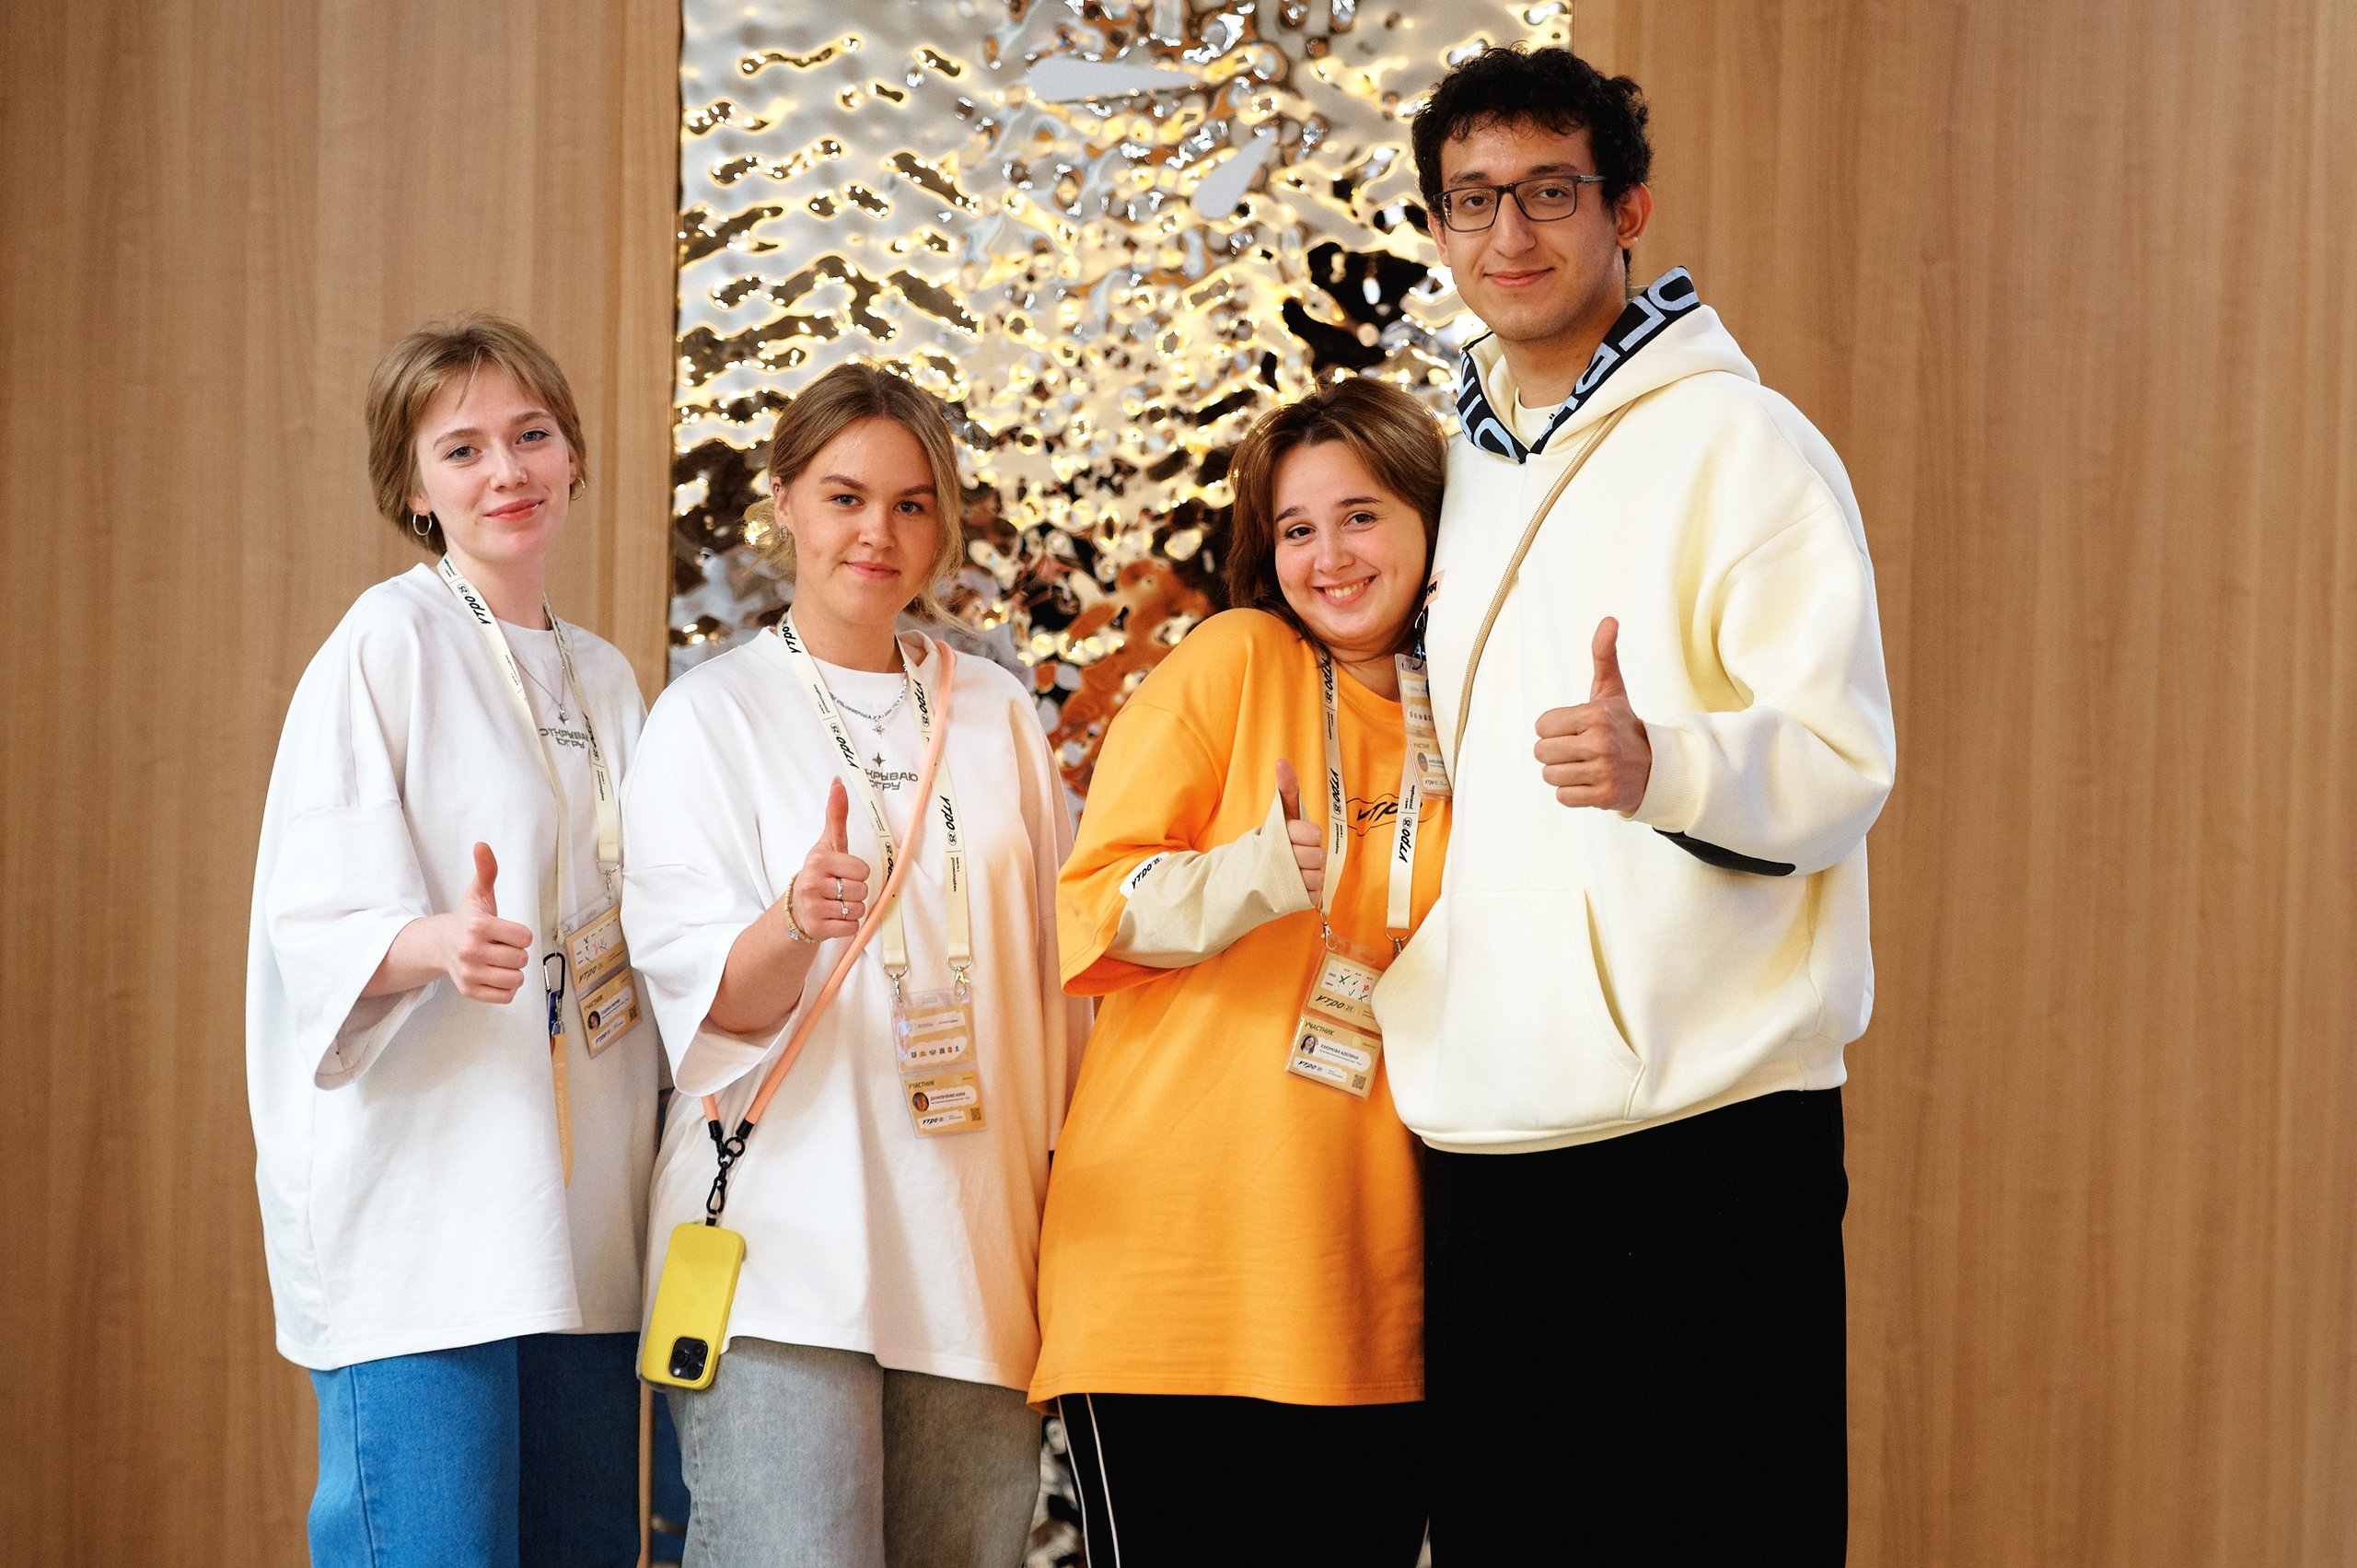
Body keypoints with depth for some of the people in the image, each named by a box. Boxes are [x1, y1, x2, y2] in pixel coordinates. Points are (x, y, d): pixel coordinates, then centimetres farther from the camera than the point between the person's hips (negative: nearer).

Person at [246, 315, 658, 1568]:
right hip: (420, 1206, -7)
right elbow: (317, 919, -11)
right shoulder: (388, 642, -3)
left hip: (579, 1217, 7)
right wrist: (436, 943, -30)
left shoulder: (606, 679, 17)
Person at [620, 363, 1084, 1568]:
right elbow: (702, 996, -6)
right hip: (783, 1249, -4)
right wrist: (791, 924, -27)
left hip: (977, 1249, 4)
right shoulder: (711, 714, 2)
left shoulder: (995, 714, 13)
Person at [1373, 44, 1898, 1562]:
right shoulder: (1459, 470, 17)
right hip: (1485, 1123, 7)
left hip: (1705, 1116, -6)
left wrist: (1658, 762, -31)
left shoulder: (1737, 440, -4)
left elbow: (1845, 758, -13)